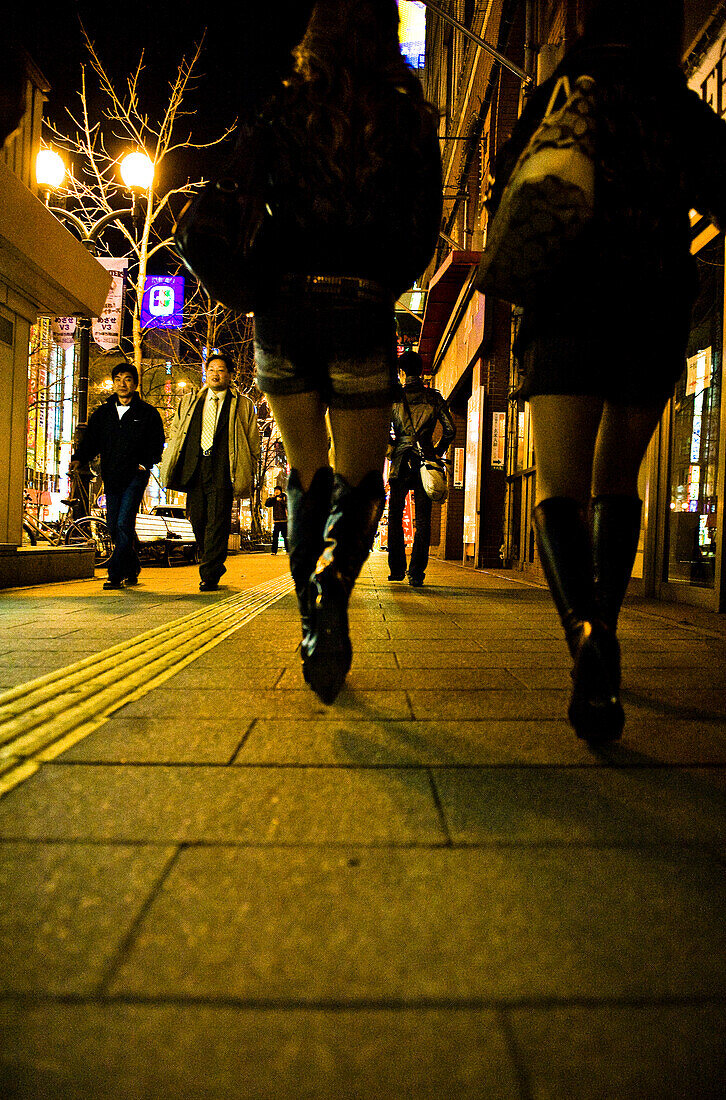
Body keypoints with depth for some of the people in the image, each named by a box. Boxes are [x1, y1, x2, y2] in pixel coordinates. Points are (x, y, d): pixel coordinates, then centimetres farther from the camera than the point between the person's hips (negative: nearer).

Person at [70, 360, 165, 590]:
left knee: (124, 524, -15)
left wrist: (145, 464, -12)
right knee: (114, 527, 8)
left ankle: (116, 575, -12)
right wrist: (79, 459, -8)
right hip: (112, 477, 5)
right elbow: (90, 441, 10)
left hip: (136, 476, -5)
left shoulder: (148, 413, 4)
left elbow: (157, 445, 4)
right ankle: (132, 570, 24)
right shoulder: (102, 413, 14)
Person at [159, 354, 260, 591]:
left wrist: (248, 474, 2)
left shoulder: (243, 406, 12)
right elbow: (175, 434, 22)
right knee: (197, 520, 3)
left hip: (223, 471, -3)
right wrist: (170, 468, 11)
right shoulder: (189, 402, 21)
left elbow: (253, 444, 11)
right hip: (194, 467, 4)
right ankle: (215, 565, 21)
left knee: (218, 521, -11)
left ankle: (209, 575, -9)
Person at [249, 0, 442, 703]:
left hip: (282, 307, 2)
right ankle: (333, 587, -22)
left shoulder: (283, 104, 8)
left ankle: (311, 623, 10)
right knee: (359, 479, 8)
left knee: (306, 474, 15)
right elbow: (423, 228, 4)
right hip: (361, 309, -1)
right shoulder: (408, 115, 6)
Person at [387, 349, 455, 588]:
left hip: (401, 461, -1)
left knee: (395, 517, 12)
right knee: (422, 520, 2)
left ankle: (396, 569, 14)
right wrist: (438, 452, 14)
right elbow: (450, 429, 0)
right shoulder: (434, 398, 4)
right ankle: (416, 573, -4)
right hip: (425, 461, 1)